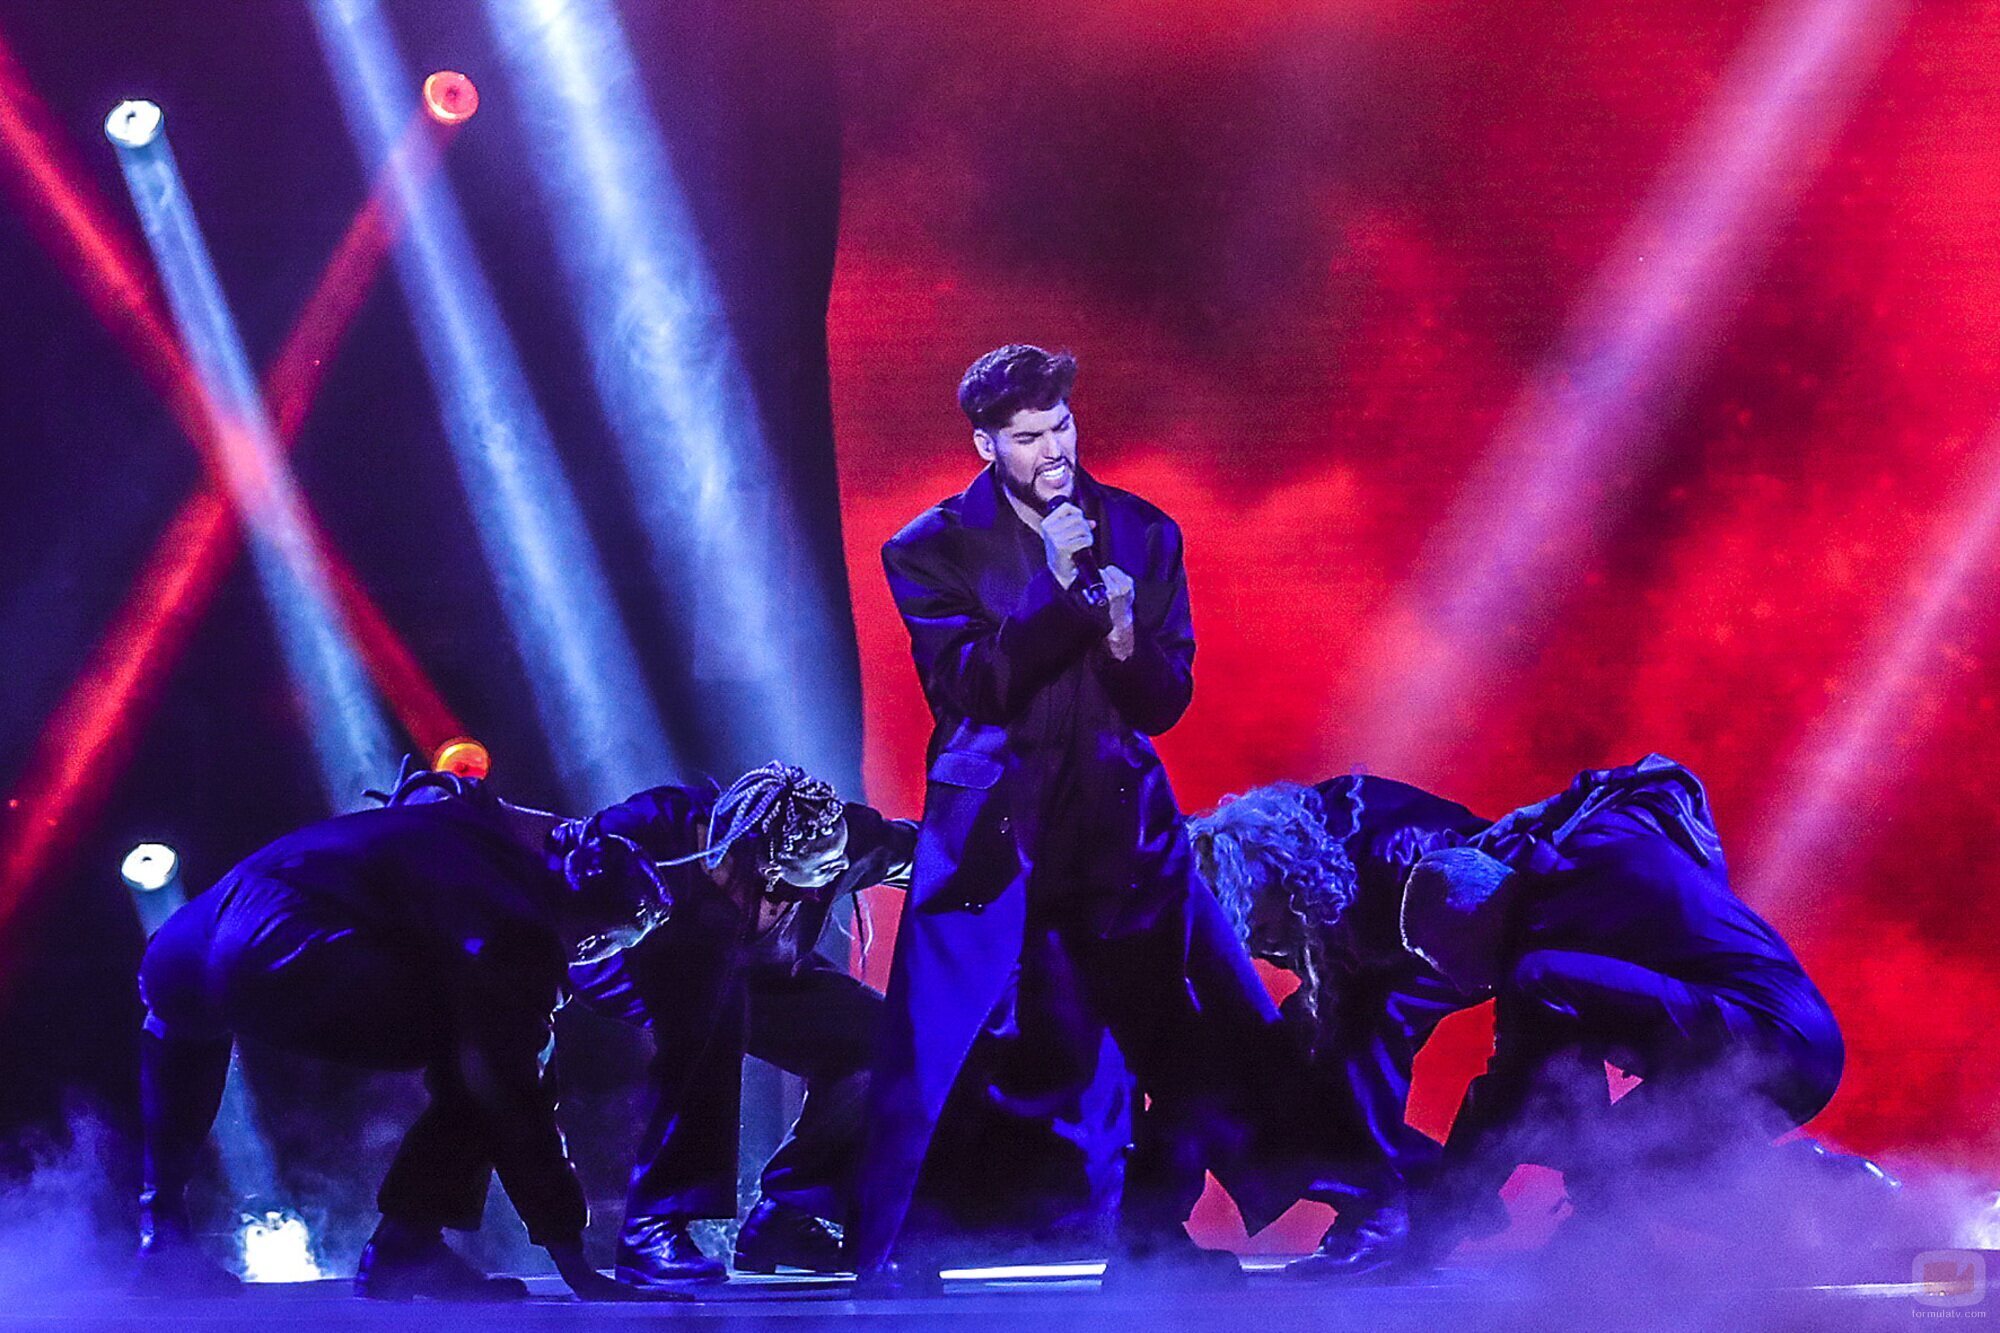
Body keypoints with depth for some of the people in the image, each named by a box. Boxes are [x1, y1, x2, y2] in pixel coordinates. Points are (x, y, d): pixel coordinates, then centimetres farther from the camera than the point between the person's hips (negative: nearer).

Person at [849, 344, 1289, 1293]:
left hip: (1119, 827, 4)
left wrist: (1125, 641, -16)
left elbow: (1166, 701, 5)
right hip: (990, 832, -3)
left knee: (1223, 1043, 3)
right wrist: (1059, 587, -22)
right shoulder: (932, 551, -2)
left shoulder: (1142, 534, 6)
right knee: (921, 1053, -12)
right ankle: (880, 1257, 2)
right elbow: (967, 689, -15)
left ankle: (1152, 1234, 20)